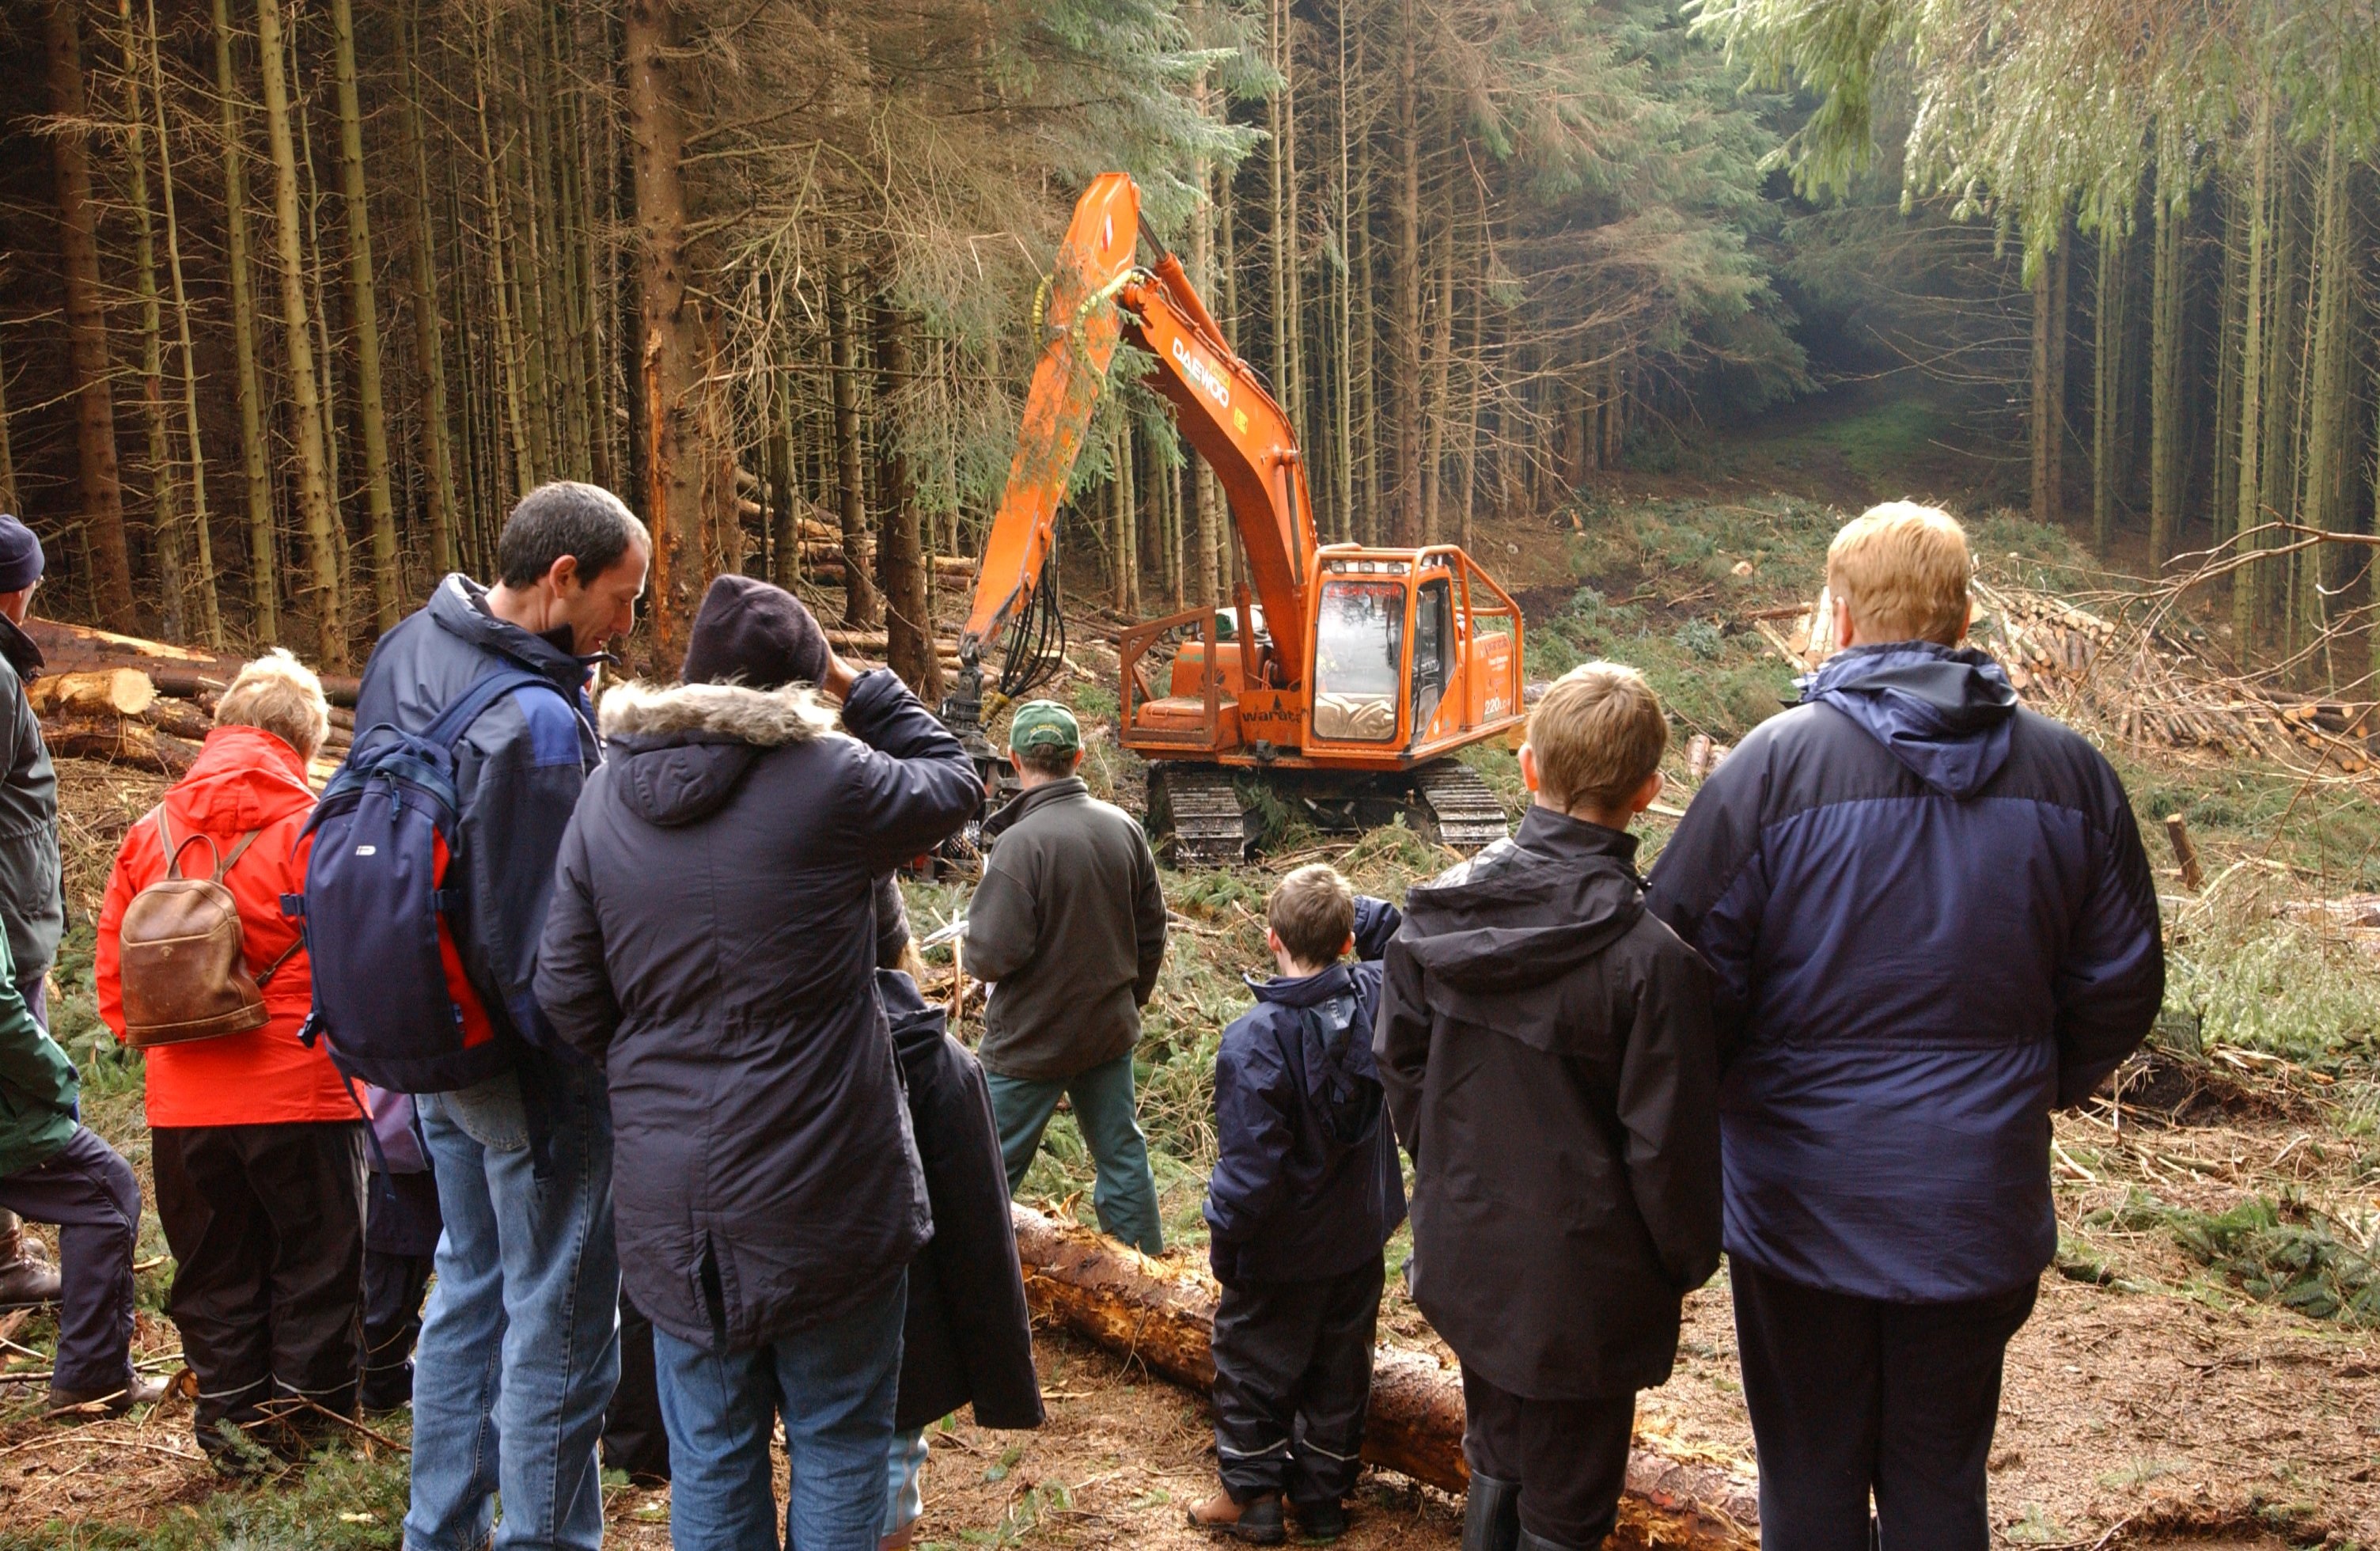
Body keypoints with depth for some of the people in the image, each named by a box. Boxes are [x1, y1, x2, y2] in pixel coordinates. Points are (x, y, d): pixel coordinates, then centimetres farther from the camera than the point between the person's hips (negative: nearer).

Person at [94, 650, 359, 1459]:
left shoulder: (148, 833, 3)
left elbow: (113, 974, 7)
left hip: (184, 1101, 4)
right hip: (300, 1090, -4)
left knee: (214, 1266, 16)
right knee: (315, 1258, 11)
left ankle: (229, 1420, 25)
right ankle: (304, 1413, 19)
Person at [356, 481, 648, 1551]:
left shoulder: (407, 649, 2)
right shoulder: (537, 723, -27)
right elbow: (540, 951, -24)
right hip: (528, 1064, -9)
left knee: (469, 1289, 23)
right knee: (558, 1328, 6)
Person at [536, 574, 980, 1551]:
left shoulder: (607, 794, 1)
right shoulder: (827, 777, -15)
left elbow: (568, 996, 4)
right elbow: (952, 787, 4)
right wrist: (865, 691, 12)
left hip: (670, 1198, 4)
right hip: (820, 1189, -4)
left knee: (709, 1453, 17)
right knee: (837, 1440, 13)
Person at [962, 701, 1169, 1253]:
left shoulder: (1020, 842, -23)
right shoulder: (1124, 828, -2)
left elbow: (996, 952, -23)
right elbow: (1152, 928, 7)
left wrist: (967, 948, 0)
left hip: (1031, 1041, -6)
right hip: (1110, 1030, 6)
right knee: (1121, 1152, 18)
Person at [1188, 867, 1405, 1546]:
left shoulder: (1254, 1040, -28)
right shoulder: (1374, 998, -14)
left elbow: (1249, 1166, -26)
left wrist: (1222, 1237, -11)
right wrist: (1349, 908, -2)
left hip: (1281, 1252, -5)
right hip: (1360, 1236, 5)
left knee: (1253, 1363, 16)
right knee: (1340, 1366, 20)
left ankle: (1253, 1496, 28)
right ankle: (1323, 1495, 33)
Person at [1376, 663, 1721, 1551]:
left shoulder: (1437, 913, -8)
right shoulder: (1651, 956, -24)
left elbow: (1399, 1062, 4)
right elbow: (1668, 1142, -16)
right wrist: (1689, 1260, 1)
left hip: (1467, 1253, 5)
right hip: (1580, 1278, -5)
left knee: (1495, 1462, 26)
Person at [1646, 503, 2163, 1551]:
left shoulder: (1775, 763, -15)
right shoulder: (2069, 773, -3)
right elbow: (2122, 986, 4)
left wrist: (1731, 1095, 6)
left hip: (1803, 1199, -3)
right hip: (1979, 1201, 3)